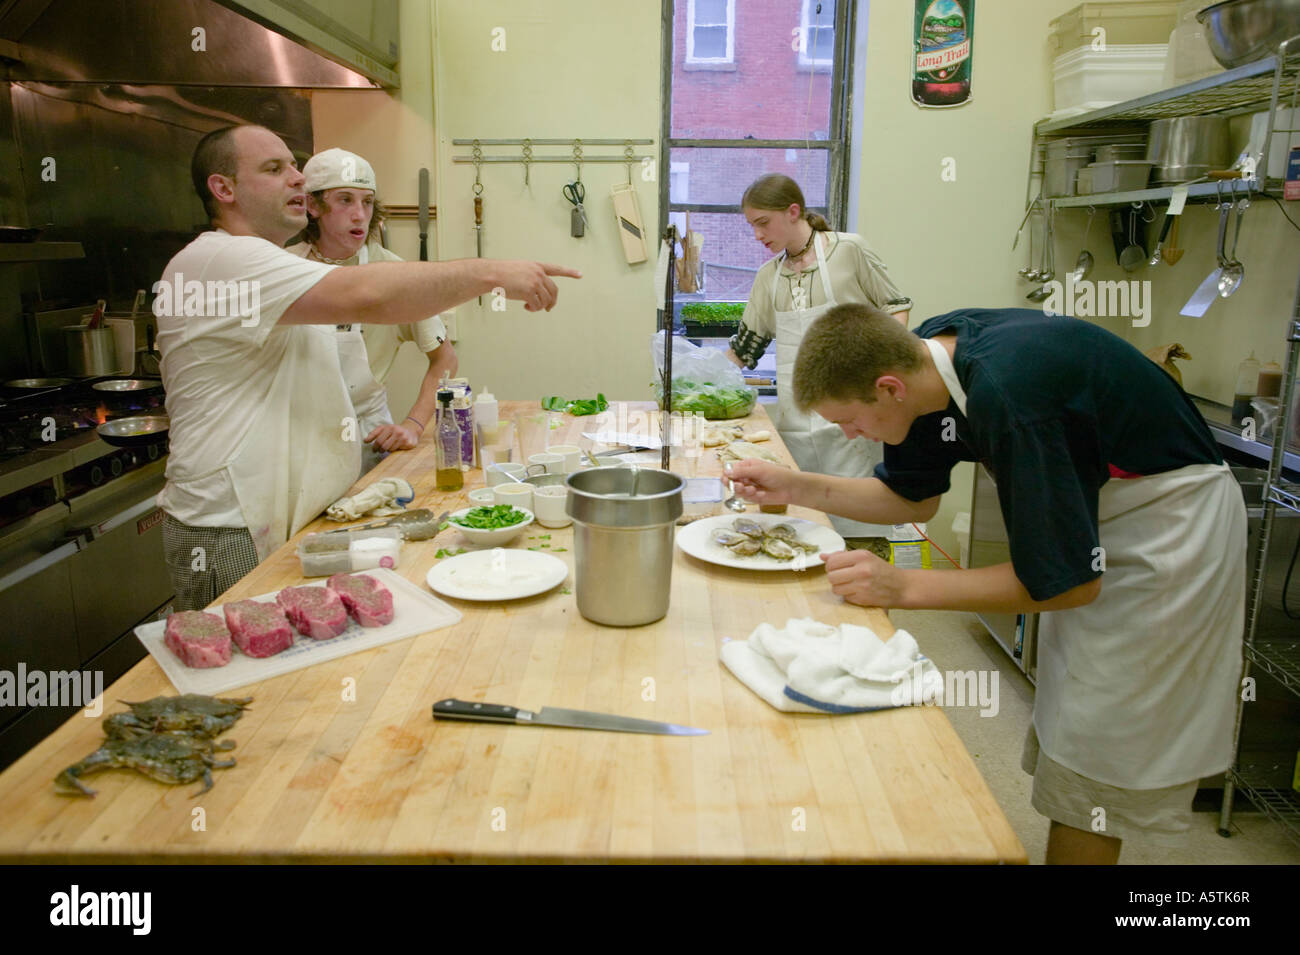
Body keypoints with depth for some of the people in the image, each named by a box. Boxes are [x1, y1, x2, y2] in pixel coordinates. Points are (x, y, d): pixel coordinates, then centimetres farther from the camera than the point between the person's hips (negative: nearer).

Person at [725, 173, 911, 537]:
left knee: (853, 521, -6)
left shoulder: (848, 249, 0)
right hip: (794, 418, 5)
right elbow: (745, 347, 19)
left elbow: (897, 306, 4)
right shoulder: (768, 276, 15)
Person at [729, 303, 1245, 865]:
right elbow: (912, 498, 5)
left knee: (1084, 779, -1)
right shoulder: (928, 355, -10)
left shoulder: (1008, 400, -35)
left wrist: (903, 588, -26)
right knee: (1059, 746, 15)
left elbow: (1064, 582, -26)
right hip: (1092, 509, 8)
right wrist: (796, 488, -6)